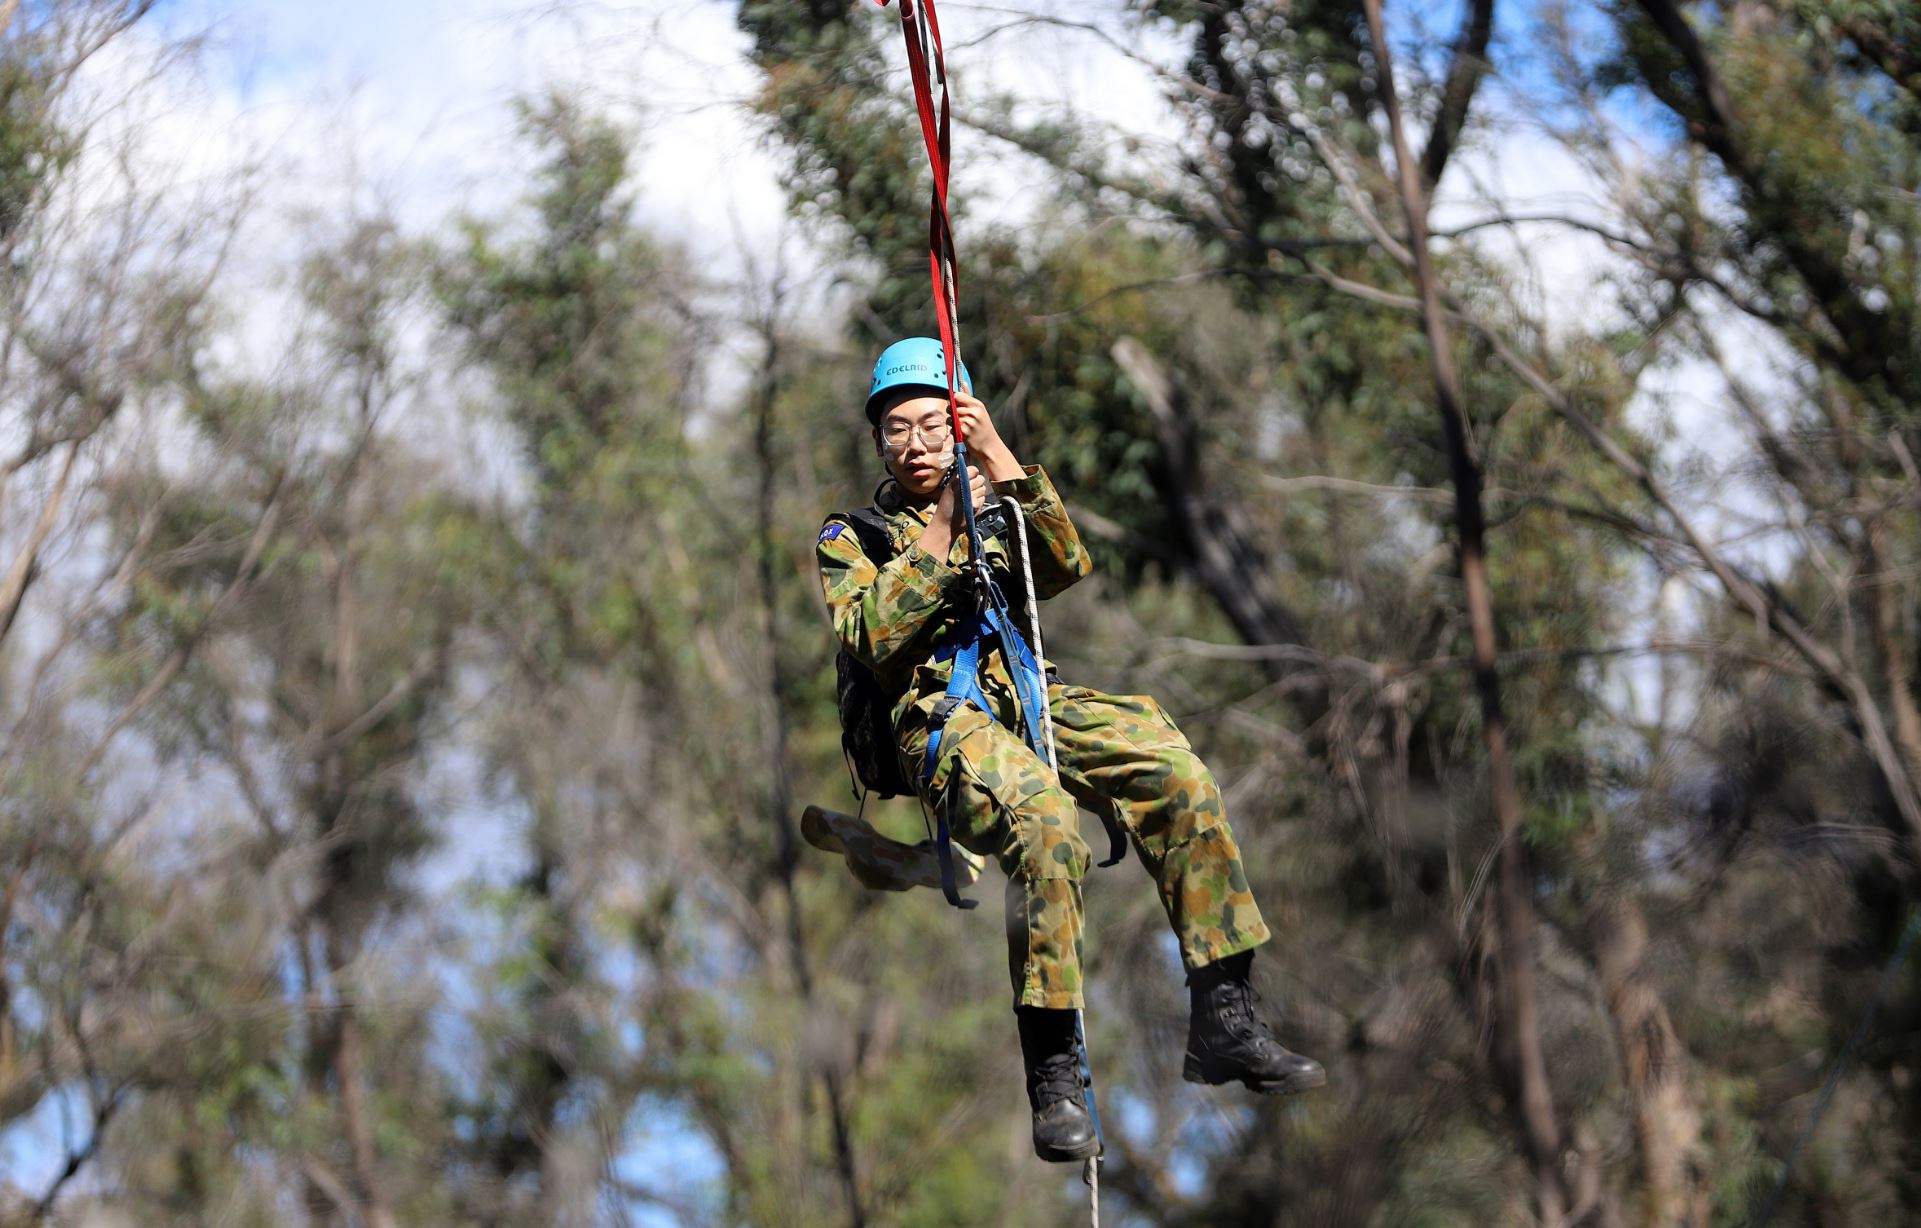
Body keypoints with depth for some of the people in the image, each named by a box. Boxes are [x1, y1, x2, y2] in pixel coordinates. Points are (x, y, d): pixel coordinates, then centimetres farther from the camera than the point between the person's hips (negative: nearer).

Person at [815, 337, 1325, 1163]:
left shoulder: (996, 513, 26)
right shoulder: (850, 541, 16)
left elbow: (1065, 567, 4)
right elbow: (872, 638, -5)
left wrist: (1001, 460, -7)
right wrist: (943, 533, -9)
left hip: (1033, 702, 5)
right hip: (942, 719, -4)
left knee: (1179, 776, -21)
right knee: (1045, 820, -36)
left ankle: (1223, 1022, -18)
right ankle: (1053, 1075, -34)